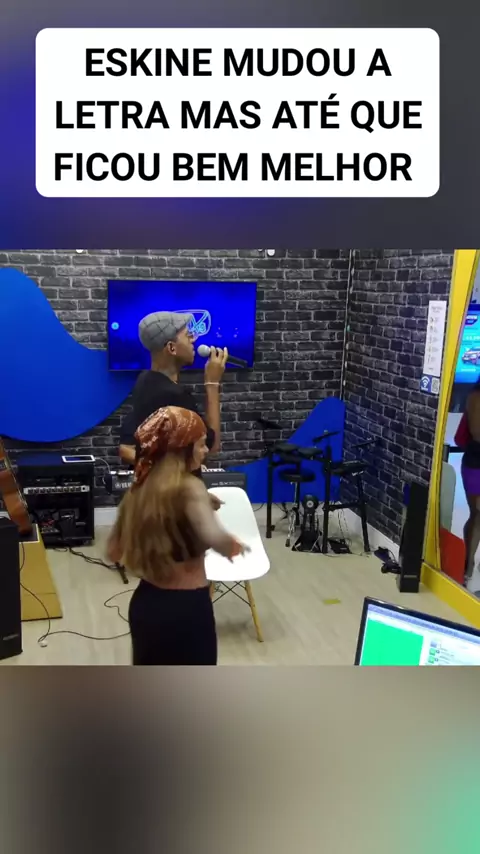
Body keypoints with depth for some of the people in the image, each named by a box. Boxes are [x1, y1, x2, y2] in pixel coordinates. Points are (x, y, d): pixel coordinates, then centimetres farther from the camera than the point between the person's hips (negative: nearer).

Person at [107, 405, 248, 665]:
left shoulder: (138, 489, 2)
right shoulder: (189, 487, -19)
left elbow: (113, 552, 9)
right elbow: (214, 537, -38)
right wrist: (234, 546, -18)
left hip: (145, 604, 7)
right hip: (185, 609, -7)